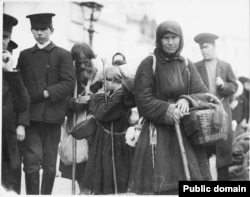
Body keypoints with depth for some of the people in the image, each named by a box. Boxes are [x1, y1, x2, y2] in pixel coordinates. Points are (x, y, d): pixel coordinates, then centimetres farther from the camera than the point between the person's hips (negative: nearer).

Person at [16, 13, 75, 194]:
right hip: (31, 117, 1)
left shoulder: (63, 55, 5)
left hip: (52, 116, -1)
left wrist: (45, 93, -14)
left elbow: (69, 84, -5)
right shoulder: (25, 55, 13)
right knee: (32, 162, -9)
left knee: (49, 164, 6)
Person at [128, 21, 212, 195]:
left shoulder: (187, 65, 11)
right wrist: (167, 110, -21)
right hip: (157, 134, -4)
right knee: (158, 187, -9)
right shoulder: (149, 64, -2)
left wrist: (187, 100, -16)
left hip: (186, 133, 4)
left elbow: (204, 94, 5)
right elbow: (143, 101, -7)